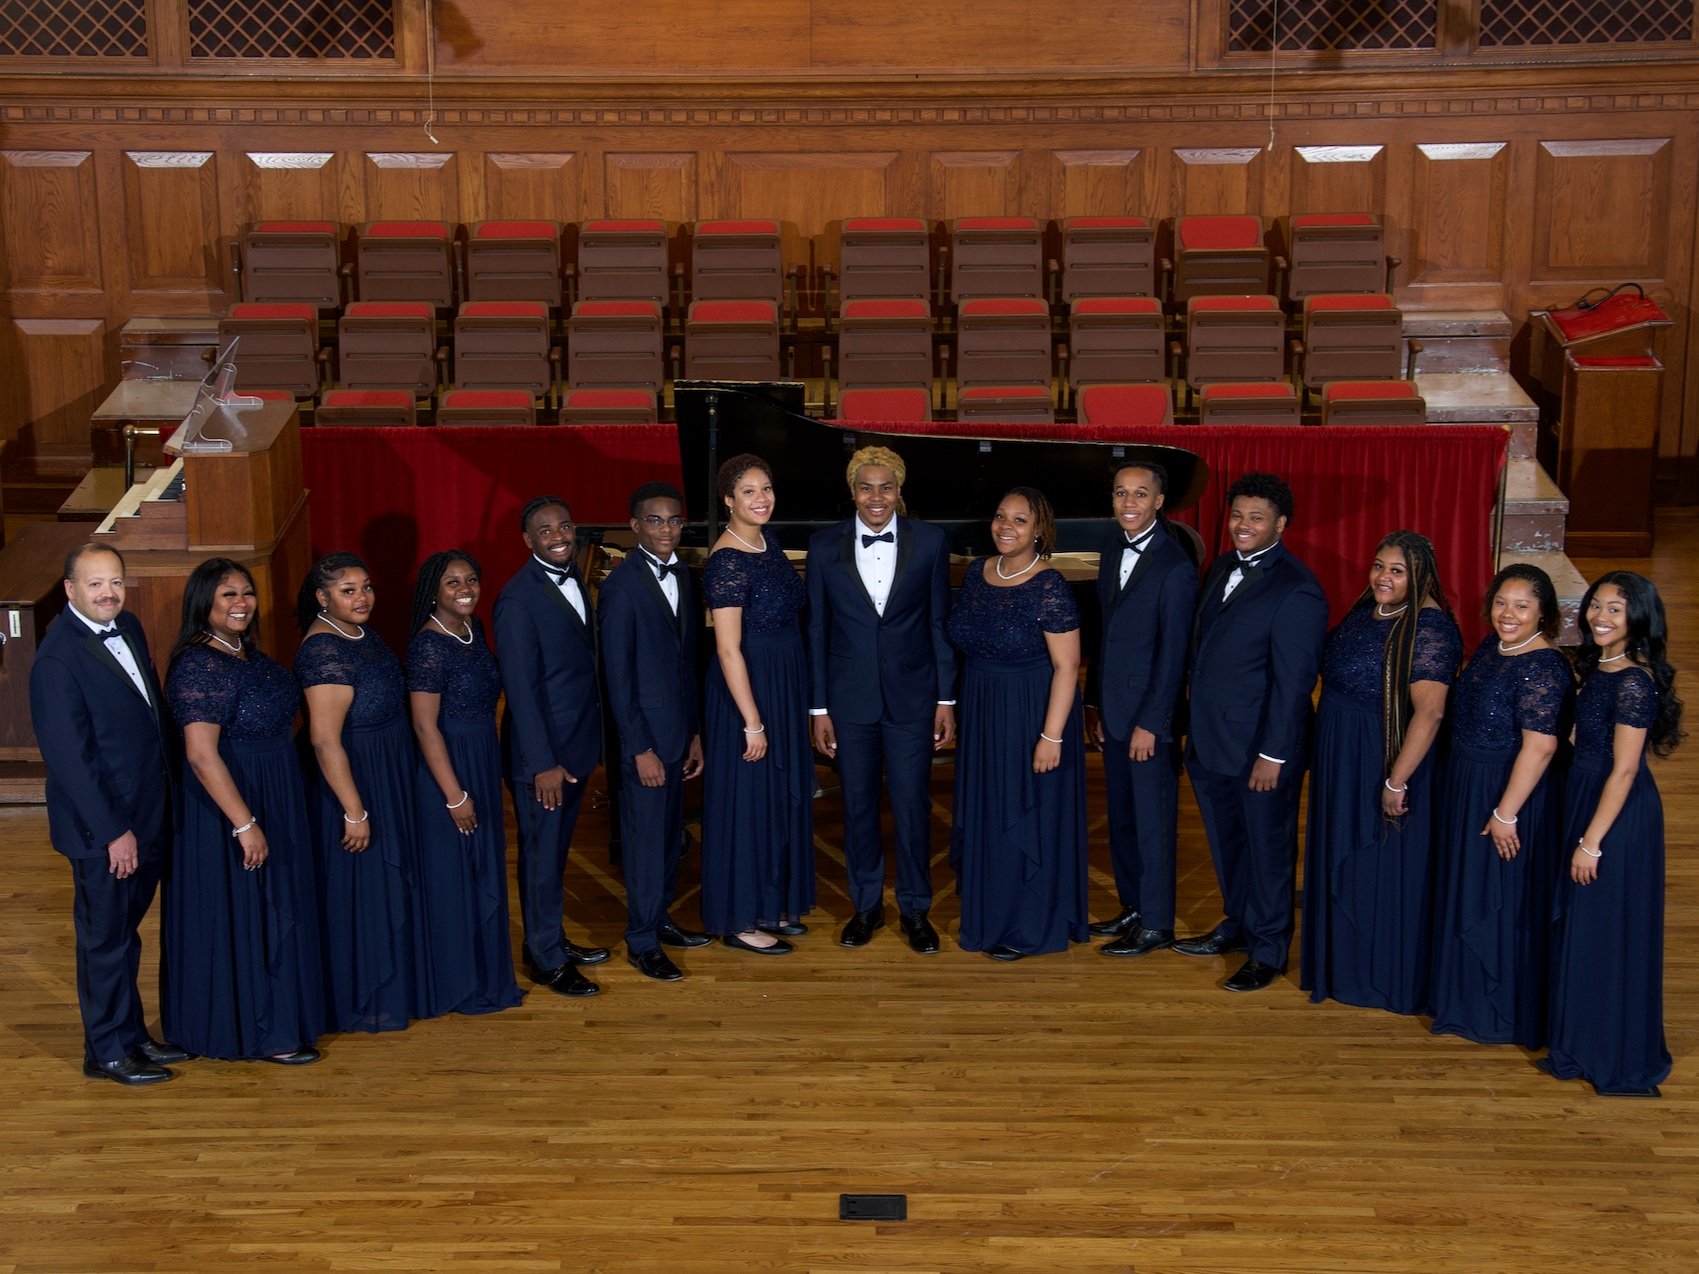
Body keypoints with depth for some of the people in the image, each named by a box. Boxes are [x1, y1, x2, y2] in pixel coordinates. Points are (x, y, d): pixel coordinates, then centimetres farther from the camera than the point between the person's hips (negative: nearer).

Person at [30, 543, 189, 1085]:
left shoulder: (129, 628, 5)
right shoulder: (57, 659, -20)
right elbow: (69, 757, -20)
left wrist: (163, 806, 12)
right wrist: (113, 831, -18)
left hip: (148, 817, 7)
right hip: (101, 827, -7)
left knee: (124, 933, 19)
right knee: (105, 938, 7)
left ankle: (132, 1034, 31)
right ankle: (108, 1051, 20)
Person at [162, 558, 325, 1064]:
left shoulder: (247, 651, 7)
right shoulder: (200, 666, -22)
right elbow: (201, 755, -26)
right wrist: (245, 823, -27)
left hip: (274, 796, 10)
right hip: (228, 801, -10)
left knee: (274, 911, 17)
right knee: (240, 913, 1)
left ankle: (275, 1015, 30)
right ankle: (256, 1032, 10)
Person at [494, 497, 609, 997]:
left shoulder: (573, 581, 6)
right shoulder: (519, 599, -19)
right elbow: (521, 687, -20)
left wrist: (590, 745, 12)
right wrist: (544, 763, -20)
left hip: (576, 744, 8)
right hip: (541, 750, -8)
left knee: (557, 849, 19)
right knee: (542, 855, 5)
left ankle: (553, 938, 33)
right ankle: (546, 960, 16)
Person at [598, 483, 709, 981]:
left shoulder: (681, 576, 7)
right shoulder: (622, 586, -16)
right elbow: (618, 676, -15)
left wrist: (694, 732, 12)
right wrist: (640, 749, -16)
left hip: (678, 729, 7)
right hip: (644, 733, -7)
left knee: (671, 832, 16)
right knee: (645, 837, 1)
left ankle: (660, 918, 30)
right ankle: (641, 942, 12)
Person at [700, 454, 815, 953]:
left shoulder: (767, 540, 5)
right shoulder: (727, 561, -20)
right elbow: (729, 651, -21)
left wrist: (793, 702, 12)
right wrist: (752, 723, -20)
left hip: (786, 686, 9)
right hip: (747, 690, -9)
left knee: (784, 796, 17)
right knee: (746, 800, 2)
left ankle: (773, 903, 31)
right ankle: (739, 920, 14)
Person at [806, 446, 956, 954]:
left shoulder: (929, 542, -2)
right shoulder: (825, 547, -2)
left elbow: (940, 623, 2)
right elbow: (817, 630, 2)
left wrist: (946, 700, 0)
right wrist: (819, 708, 1)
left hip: (911, 695, -1)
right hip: (850, 698, 1)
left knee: (912, 806, 3)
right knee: (858, 805, 10)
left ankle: (915, 909, 18)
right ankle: (866, 906, 24)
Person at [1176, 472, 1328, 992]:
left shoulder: (1297, 590, -18)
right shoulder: (1223, 567, 8)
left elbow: (1293, 681, -18)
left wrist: (1274, 754, -19)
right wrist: (1195, 727, 14)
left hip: (1260, 749, -8)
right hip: (1210, 743, 8)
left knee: (1267, 847, 8)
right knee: (1226, 842, 21)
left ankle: (1268, 950, 21)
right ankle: (1237, 925, 39)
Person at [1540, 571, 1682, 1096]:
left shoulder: (1634, 682, -21)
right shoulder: (1599, 668, 6)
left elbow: (1624, 769, -21)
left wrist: (1591, 841, -19)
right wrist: (1580, 832, 14)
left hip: (1619, 816, -9)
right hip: (1584, 802, 9)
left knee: (1611, 933, 1)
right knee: (1579, 929, 17)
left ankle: (1623, 1061, 15)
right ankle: (1582, 1048, 29)